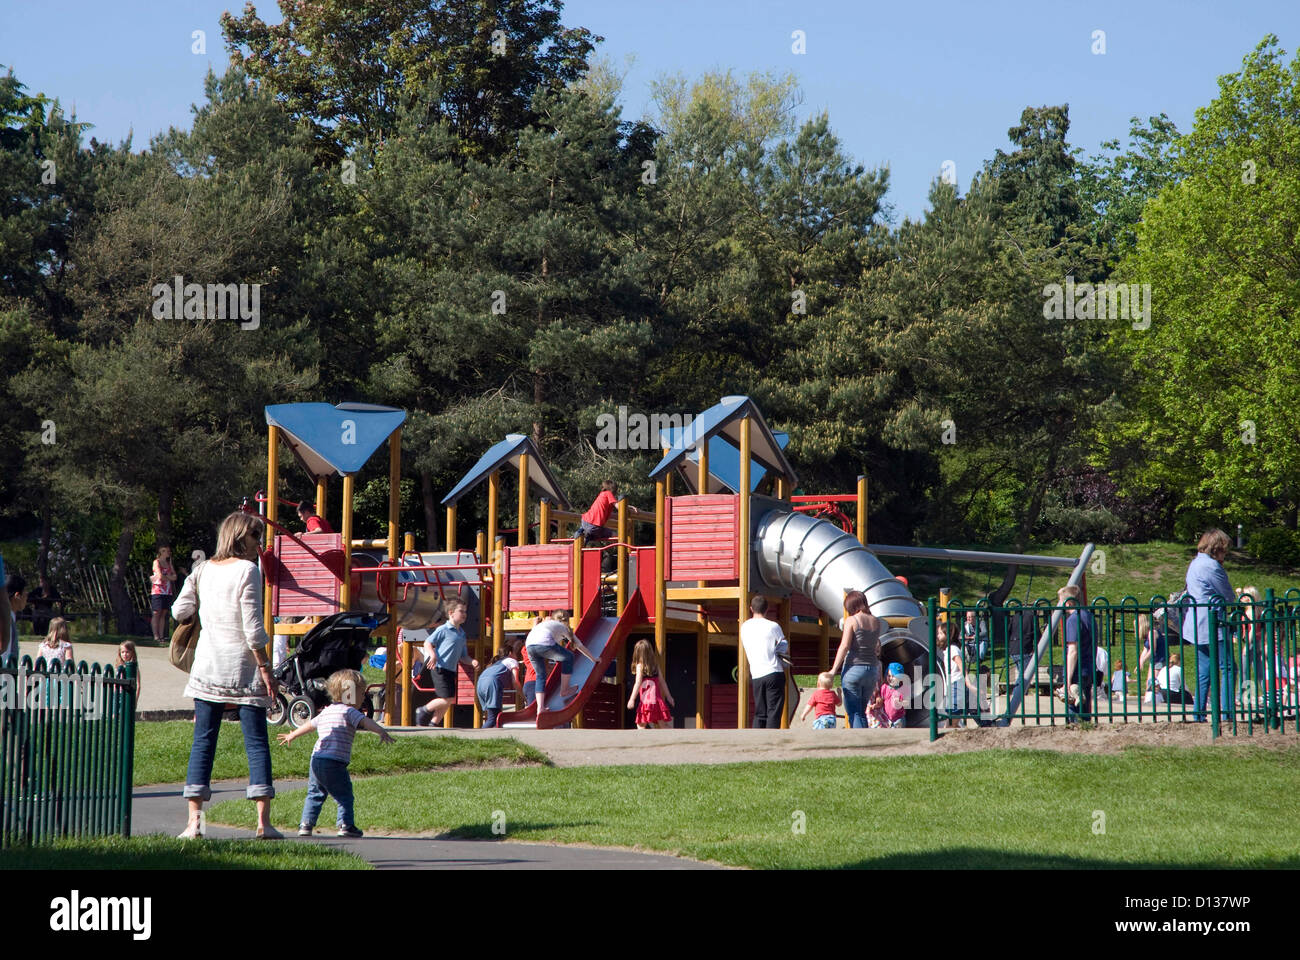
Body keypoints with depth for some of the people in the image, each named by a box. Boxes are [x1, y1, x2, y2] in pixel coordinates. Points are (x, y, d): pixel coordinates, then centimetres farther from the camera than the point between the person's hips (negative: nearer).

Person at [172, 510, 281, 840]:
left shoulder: (203, 570, 8)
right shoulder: (247, 571, -8)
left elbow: (180, 610, 8)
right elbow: (252, 627, -12)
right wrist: (265, 667, -6)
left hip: (208, 665, 4)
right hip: (243, 666, -4)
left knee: (203, 741, 5)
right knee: (256, 741, 0)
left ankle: (194, 821, -3)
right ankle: (263, 821, -6)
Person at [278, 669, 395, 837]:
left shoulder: (326, 712, 22)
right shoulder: (348, 711, -3)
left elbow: (310, 724, 38)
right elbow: (365, 721, -22)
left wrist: (292, 735, 53)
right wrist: (381, 731, -35)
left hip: (316, 759, 7)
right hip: (334, 762, -7)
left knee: (315, 794, 19)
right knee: (344, 794, 0)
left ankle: (306, 824, 16)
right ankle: (346, 825, -6)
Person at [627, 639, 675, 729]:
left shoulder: (640, 666, -4)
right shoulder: (655, 665, 10)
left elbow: (638, 683, -10)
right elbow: (662, 682, 14)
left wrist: (632, 699, -8)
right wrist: (668, 696, 23)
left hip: (646, 700, -5)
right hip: (657, 699, 5)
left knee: (641, 725, -1)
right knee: (663, 725, 11)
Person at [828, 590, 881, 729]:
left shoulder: (851, 621, -8)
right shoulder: (877, 622, 7)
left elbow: (844, 646, -13)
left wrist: (833, 670, -10)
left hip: (854, 668, -5)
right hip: (872, 669, 5)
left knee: (854, 712, -2)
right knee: (862, 711, 17)